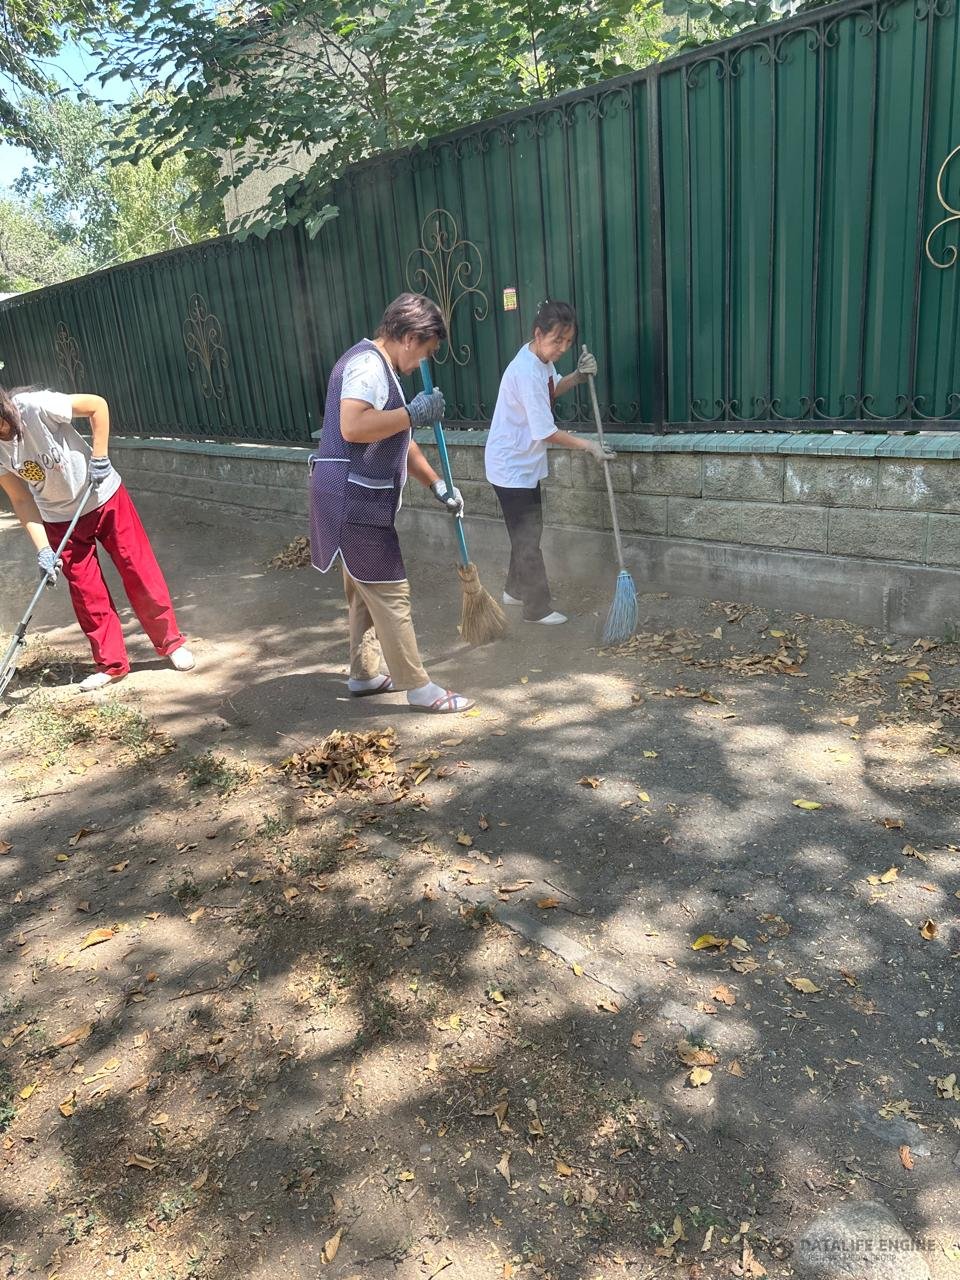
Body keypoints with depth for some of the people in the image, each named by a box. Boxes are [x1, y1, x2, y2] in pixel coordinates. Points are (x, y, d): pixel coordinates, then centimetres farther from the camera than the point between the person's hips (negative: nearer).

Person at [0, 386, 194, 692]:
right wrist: (43, 549, -16)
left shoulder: (37, 406, -27)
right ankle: (112, 664, 20)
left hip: (103, 498, -3)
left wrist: (99, 458, -23)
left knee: (139, 572, 1)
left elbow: (98, 405, -18)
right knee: (85, 592, 5)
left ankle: (171, 642, 19)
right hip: (59, 520, 4)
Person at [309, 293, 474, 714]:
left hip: (356, 500, 11)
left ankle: (365, 673, 30)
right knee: (390, 592, -6)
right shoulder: (368, 365, -14)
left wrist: (436, 484, 17)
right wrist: (413, 413, -22)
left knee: (364, 590, 18)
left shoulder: (378, 367, 19)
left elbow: (397, 441, 23)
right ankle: (420, 688, 2)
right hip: (353, 501, -11)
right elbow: (353, 427, -32)